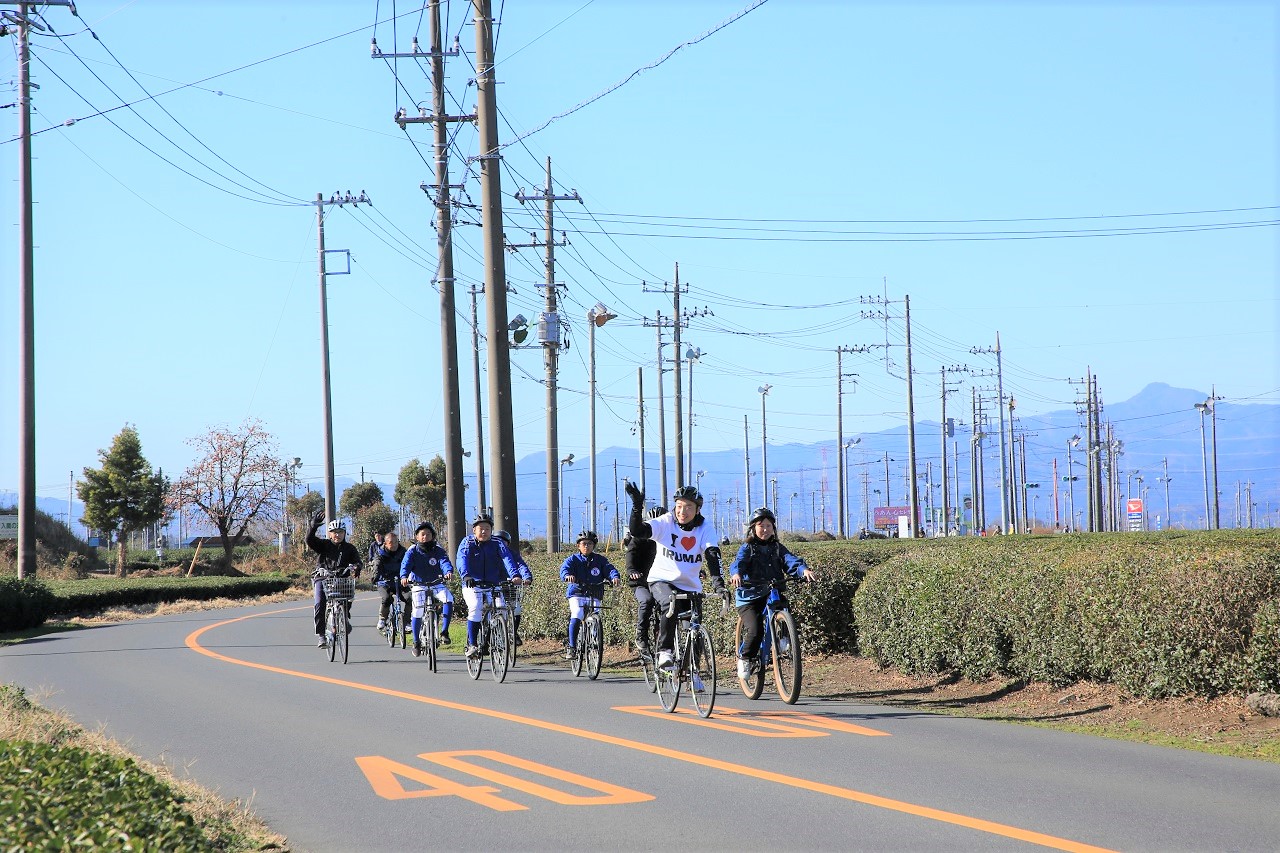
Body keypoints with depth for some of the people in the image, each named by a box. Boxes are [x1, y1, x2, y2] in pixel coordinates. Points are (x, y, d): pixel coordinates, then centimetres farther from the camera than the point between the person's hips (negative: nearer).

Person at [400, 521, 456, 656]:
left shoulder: (438, 551, -2)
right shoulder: (412, 552, -4)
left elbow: (445, 562, -20)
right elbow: (405, 564, -19)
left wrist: (449, 571, -44)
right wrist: (404, 576, -41)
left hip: (436, 583, 1)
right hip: (418, 584, -1)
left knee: (448, 599, -26)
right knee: (418, 610, -16)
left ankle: (444, 632, -17)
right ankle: (416, 642, 1)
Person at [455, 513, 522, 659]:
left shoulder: (496, 544, 2)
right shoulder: (468, 543, -1)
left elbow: (507, 559, -14)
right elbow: (462, 559, -19)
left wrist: (515, 575, -34)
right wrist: (466, 575, -39)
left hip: (493, 586, 2)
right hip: (472, 586, -2)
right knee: (475, 608, -28)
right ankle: (472, 645, -20)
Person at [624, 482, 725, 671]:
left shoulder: (705, 528, -6)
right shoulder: (665, 523, -9)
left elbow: (712, 555, -19)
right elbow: (637, 531, -22)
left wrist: (718, 583, -34)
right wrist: (637, 507, -39)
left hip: (690, 585, 3)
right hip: (661, 580, -3)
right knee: (670, 605, -35)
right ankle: (664, 652, -28)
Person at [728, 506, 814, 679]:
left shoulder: (778, 548, 12)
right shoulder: (747, 548, 3)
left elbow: (790, 560, -5)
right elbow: (738, 562, -15)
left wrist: (803, 570, -27)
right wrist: (736, 573, -39)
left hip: (771, 594, 3)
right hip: (749, 597, -3)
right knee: (755, 631, -20)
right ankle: (745, 658, 6)